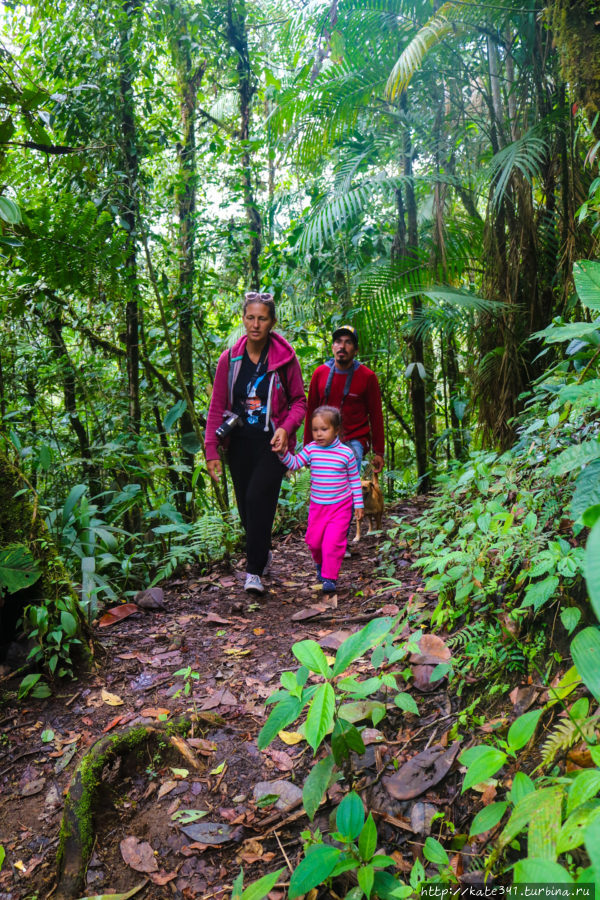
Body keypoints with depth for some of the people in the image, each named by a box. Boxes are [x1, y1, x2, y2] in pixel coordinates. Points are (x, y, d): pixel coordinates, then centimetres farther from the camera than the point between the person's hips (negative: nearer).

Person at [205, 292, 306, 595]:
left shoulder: (285, 358, -3)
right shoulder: (229, 359, 2)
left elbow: (299, 401, 5)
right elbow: (217, 406, 4)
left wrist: (286, 427, -15)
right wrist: (211, 450, -3)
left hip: (272, 443, -3)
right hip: (240, 443, 3)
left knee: (258, 497, -19)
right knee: (246, 505, 8)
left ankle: (254, 571, -9)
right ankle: (263, 553, 35)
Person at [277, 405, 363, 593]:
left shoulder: (346, 453, -8)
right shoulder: (311, 449, -2)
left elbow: (355, 479, 0)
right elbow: (294, 464, -1)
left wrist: (358, 504, 2)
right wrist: (283, 452, -20)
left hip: (340, 507, -3)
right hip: (317, 506, 3)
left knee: (333, 542, -10)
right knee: (313, 540, 13)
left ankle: (329, 577, 6)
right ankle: (320, 563, 44)